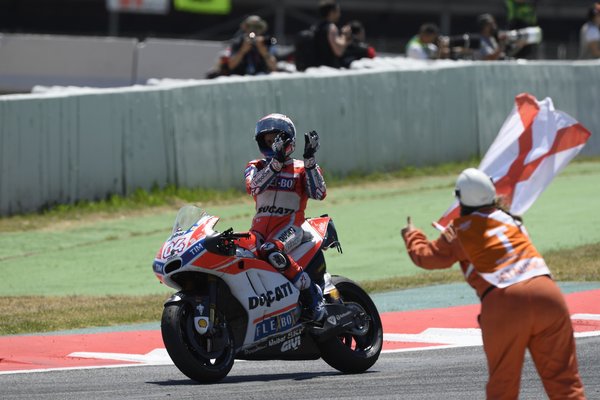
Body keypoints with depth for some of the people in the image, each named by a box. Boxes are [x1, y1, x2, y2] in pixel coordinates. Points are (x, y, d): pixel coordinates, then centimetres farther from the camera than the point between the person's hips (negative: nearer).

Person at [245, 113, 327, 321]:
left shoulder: (301, 169, 12)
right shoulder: (256, 166, 17)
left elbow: (319, 193, -7)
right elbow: (253, 187, -6)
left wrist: (309, 160, -13)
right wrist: (276, 162, -16)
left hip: (290, 225, -3)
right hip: (260, 225, 3)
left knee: (271, 251, -37)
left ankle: (312, 295, -26)